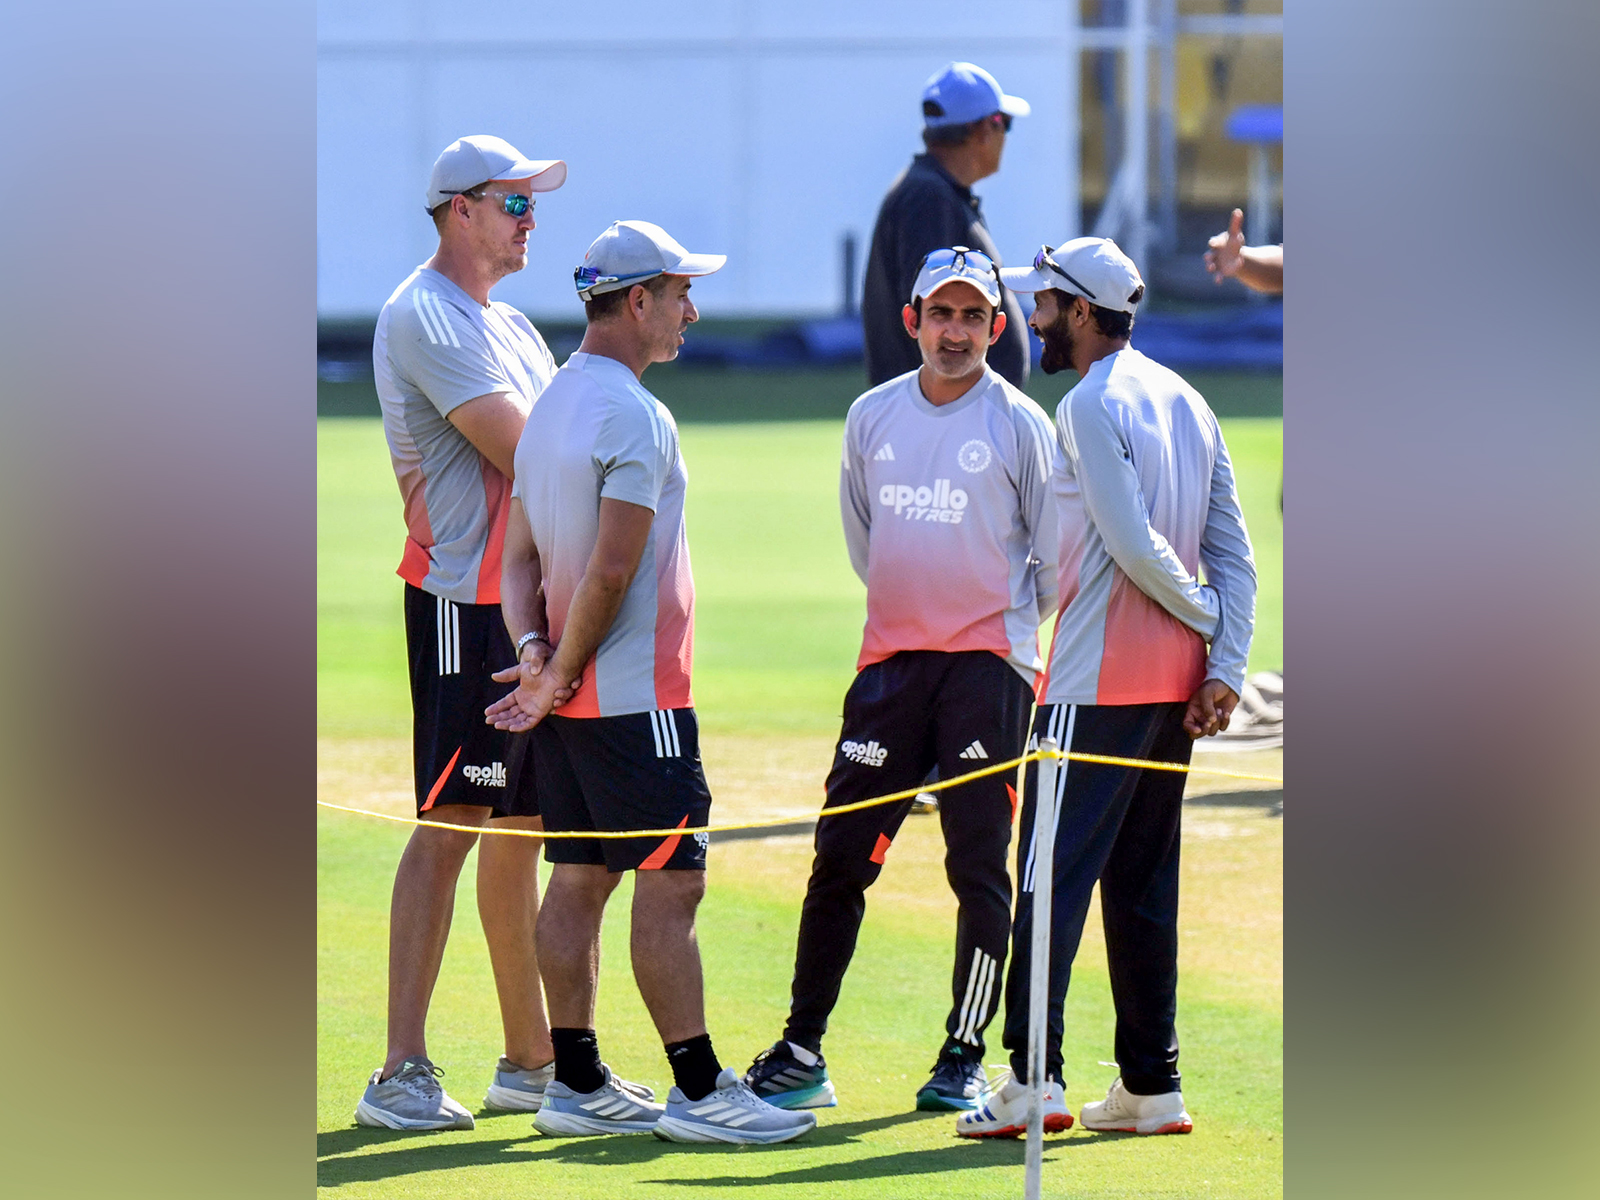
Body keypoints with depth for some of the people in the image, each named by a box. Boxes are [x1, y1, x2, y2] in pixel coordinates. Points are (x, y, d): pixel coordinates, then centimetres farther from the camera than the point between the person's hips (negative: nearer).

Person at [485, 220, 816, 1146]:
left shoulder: (552, 406, 15)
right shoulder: (634, 417, -16)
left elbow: (522, 553, 13)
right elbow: (611, 569, -20)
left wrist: (535, 653, 0)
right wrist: (561, 675, -11)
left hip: (571, 696, 10)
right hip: (636, 691, -10)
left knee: (579, 879, 10)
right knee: (670, 883, -7)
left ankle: (578, 1084, 13)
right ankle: (699, 1093, -7)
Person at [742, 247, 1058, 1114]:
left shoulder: (1021, 425, -3)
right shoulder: (872, 417, 9)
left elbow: (1054, 555, 4)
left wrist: (1010, 620, 8)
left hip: (987, 662, -4)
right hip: (890, 658, 4)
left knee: (978, 865, -4)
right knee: (840, 854, 1)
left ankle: (963, 1058, 3)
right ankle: (801, 1054, 7)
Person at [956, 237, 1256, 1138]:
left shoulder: (1093, 406, -11)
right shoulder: (1188, 403, 15)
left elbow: (1133, 546, -19)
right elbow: (1234, 553, 11)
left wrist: (1203, 614, -4)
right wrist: (1226, 665, 5)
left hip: (1099, 683, -8)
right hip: (1174, 682, 8)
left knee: (1053, 875, -7)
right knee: (1143, 885, 12)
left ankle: (1036, 1076, -14)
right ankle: (1153, 1087, 11)